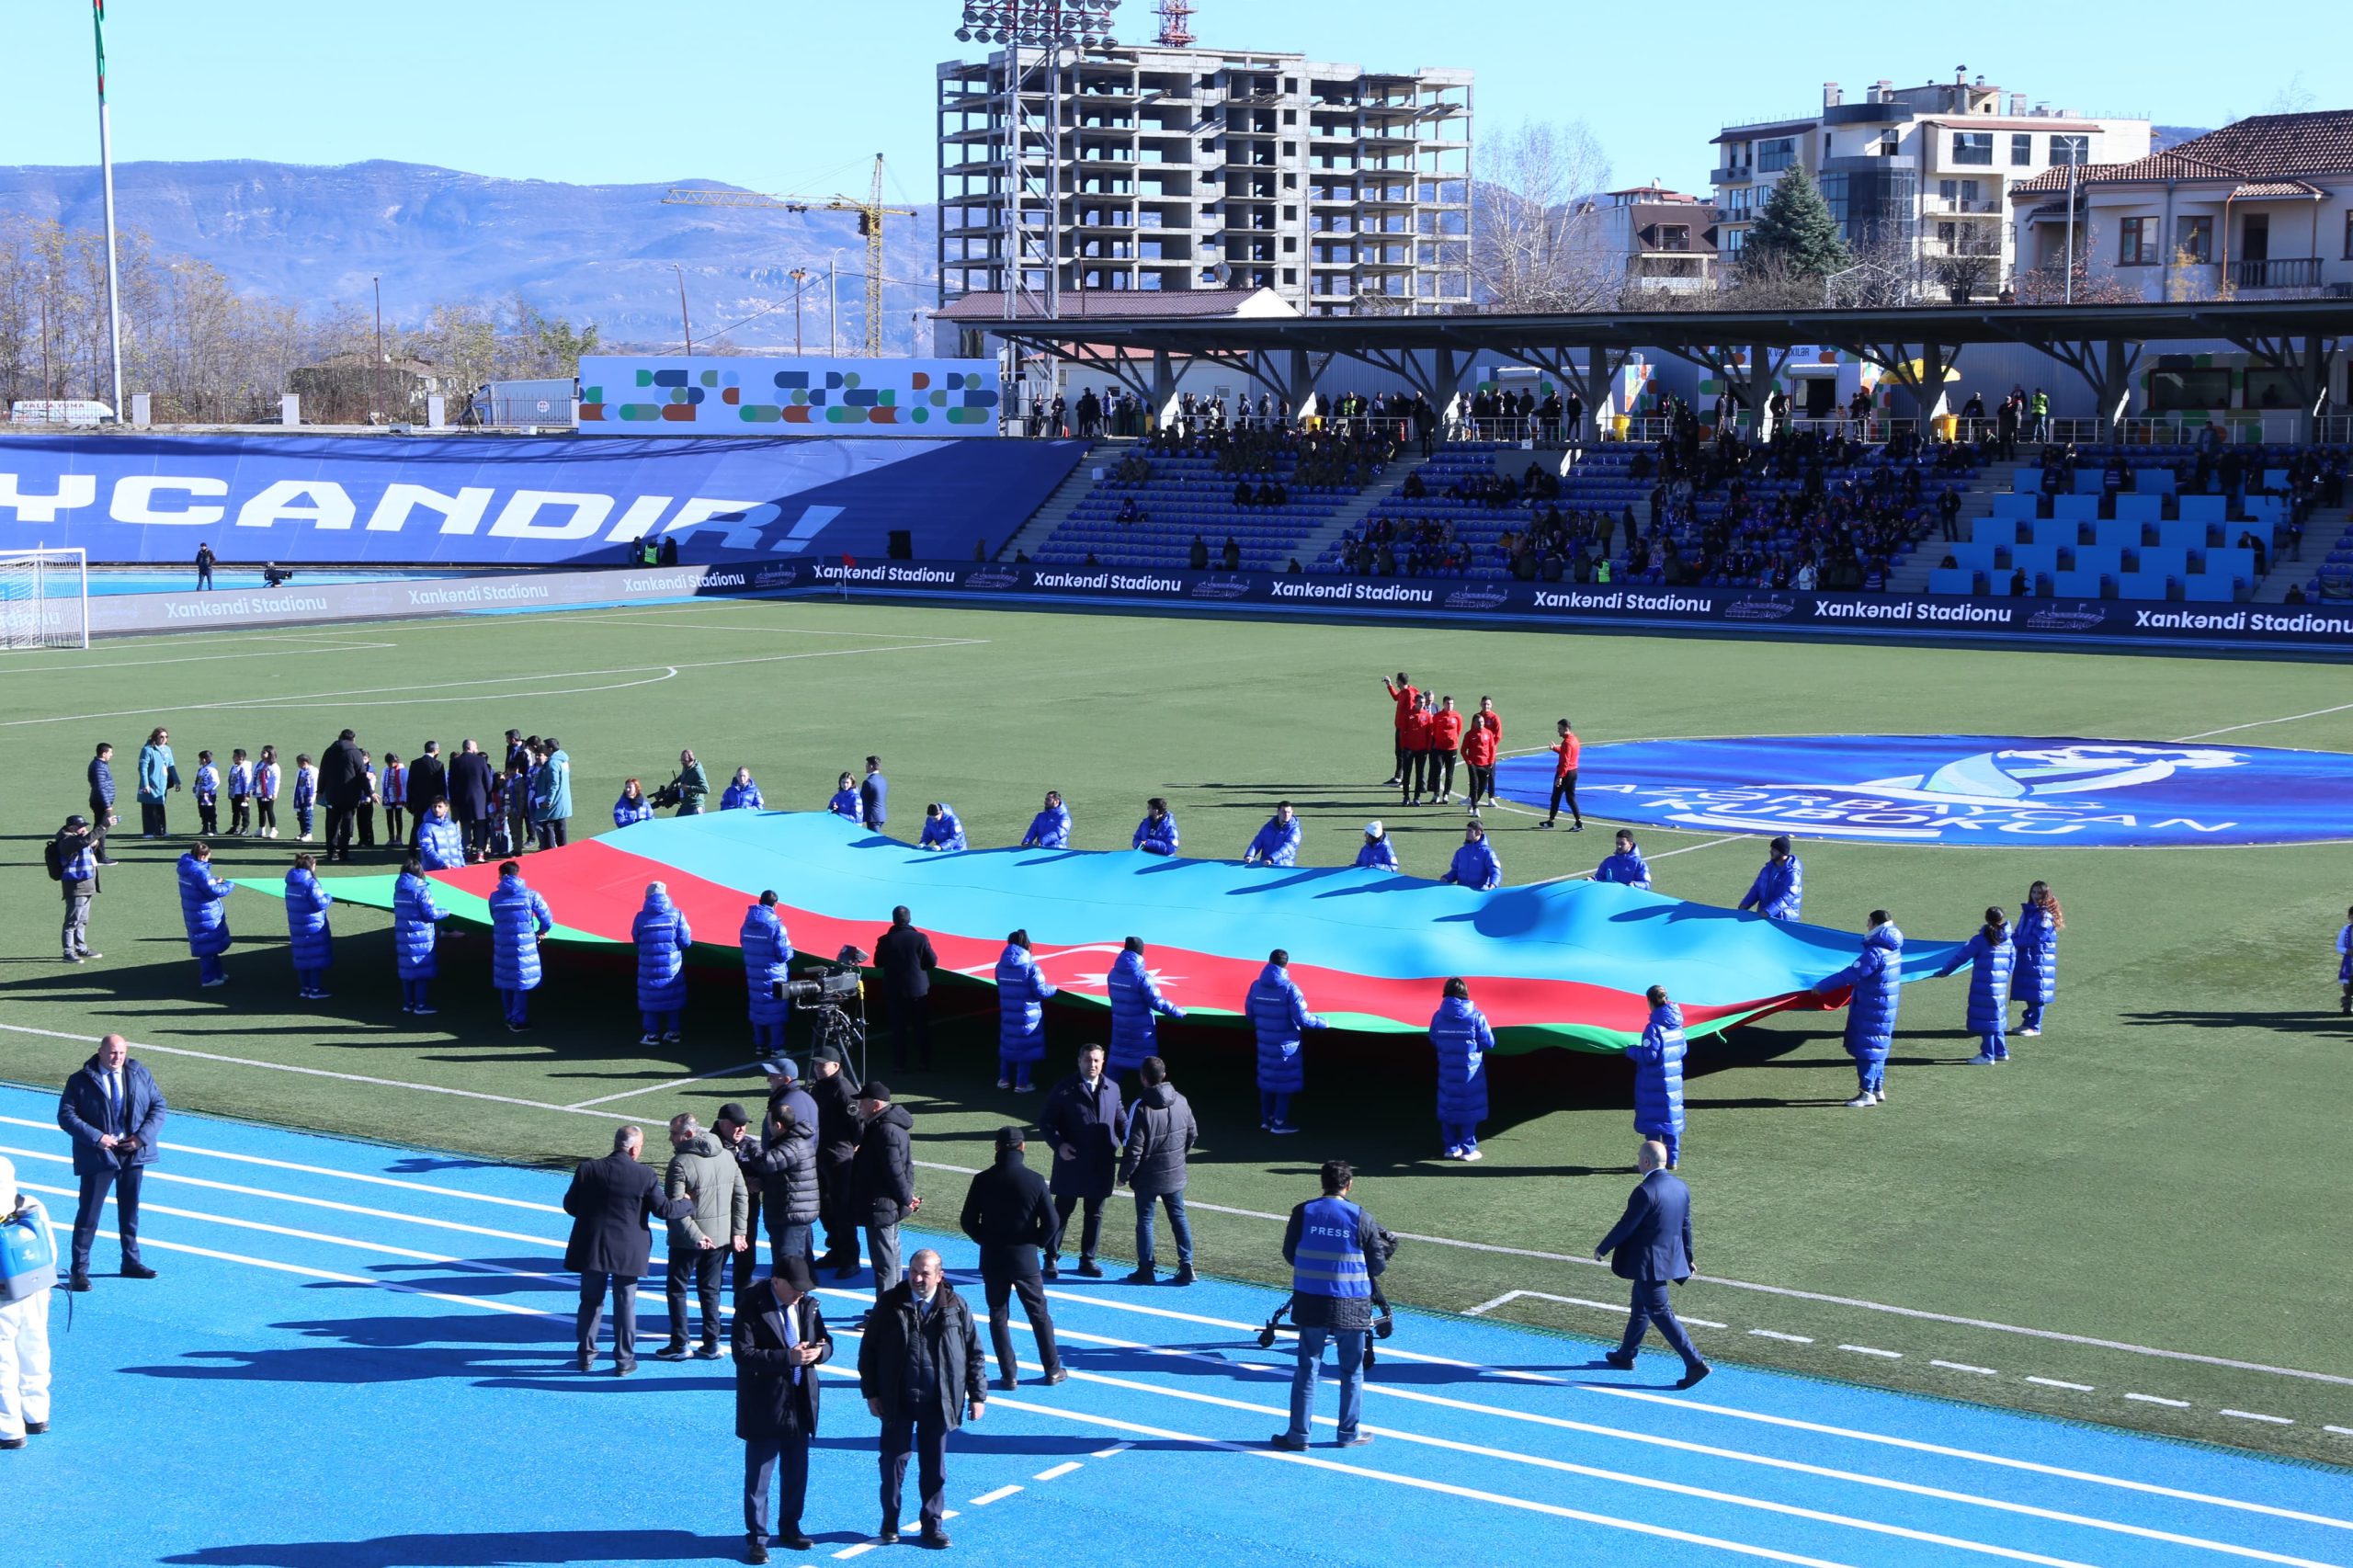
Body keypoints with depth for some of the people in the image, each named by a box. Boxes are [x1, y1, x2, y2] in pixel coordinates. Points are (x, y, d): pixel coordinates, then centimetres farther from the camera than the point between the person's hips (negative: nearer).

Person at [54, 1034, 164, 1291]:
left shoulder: (140, 1074, 2)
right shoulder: (80, 1081, -7)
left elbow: (159, 1105, 4)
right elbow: (66, 1116, -9)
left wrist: (143, 1136, -10)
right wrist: (96, 1137, -20)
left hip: (133, 1152, 4)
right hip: (99, 1154, -4)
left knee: (130, 1209, 16)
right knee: (89, 1212, -4)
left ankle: (131, 1262, 29)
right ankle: (79, 1270, 1)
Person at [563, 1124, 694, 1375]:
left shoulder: (587, 1170, -6)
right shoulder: (645, 1176, -12)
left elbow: (569, 1205, -1)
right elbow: (663, 1209, -9)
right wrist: (688, 1203, 9)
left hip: (592, 1248, 2)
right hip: (627, 1252, -1)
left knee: (590, 1302, 15)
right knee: (625, 1305, 9)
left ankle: (585, 1354, 22)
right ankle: (624, 1360, 13)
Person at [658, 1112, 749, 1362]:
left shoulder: (681, 1163, -17)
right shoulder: (727, 1157, 4)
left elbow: (675, 1207, -23)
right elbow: (742, 1196, 5)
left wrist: (695, 1236, -22)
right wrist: (738, 1232, 6)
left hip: (687, 1241, -6)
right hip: (721, 1238, 6)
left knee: (676, 1289, 9)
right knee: (710, 1291, 15)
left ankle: (679, 1346, 10)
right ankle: (711, 1345, 15)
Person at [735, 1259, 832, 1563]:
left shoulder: (807, 1305, 4)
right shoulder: (752, 1307, -14)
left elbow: (826, 1342, 9)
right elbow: (743, 1353, -21)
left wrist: (819, 1351, -16)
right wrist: (787, 1357, -27)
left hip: (801, 1404, 6)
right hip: (764, 1407, -6)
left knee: (796, 1472, 16)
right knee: (759, 1476, 2)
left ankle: (789, 1529, 31)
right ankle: (756, 1538, 11)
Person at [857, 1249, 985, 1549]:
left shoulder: (956, 1307, -3)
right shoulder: (890, 1304, -4)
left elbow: (974, 1353, 3)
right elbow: (868, 1349, 1)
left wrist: (978, 1395, 2)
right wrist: (871, 1392, -1)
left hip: (937, 1402, 1)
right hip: (898, 1401, 0)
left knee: (934, 1465, 9)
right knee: (894, 1461, 6)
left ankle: (932, 1524, 19)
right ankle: (889, 1523, 21)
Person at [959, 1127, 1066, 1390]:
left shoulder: (983, 1180, -8)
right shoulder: (1035, 1180, -10)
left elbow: (968, 1222, -4)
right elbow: (1050, 1221, -8)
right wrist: (1037, 1242, 9)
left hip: (993, 1259, 0)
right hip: (1026, 1258, 0)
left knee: (998, 1316, 9)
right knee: (1039, 1314, 12)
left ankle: (1009, 1374, 8)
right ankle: (1053, 1370, 19)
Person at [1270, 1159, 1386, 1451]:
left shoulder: (1303, 1212, -5)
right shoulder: (1362, 1217, -10)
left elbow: (1289, 1255, 5)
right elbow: (1378, 1265, -4)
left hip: (1310, 1303, 1)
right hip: (1351, 1306, -1)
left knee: (1307, 1368, 8)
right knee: (1351, 1370, 13)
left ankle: (1298, 1434, 9)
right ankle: (1349, 1433, 19)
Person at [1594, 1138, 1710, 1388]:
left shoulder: (1645, 1191, -24)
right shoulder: (1680, 1186, 3)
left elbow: (1626, 1226, -18)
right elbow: (1685, 1226, 12)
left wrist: (1602, 1249, -4)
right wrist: (1687, 1256, 23)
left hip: (1648, 1262, -9)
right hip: (1670, 1257, 9)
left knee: (1660, 1312, -4)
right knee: (1640, 1307, 23)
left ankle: (1695, 1363, -9)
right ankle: (1626, 1355, 37)